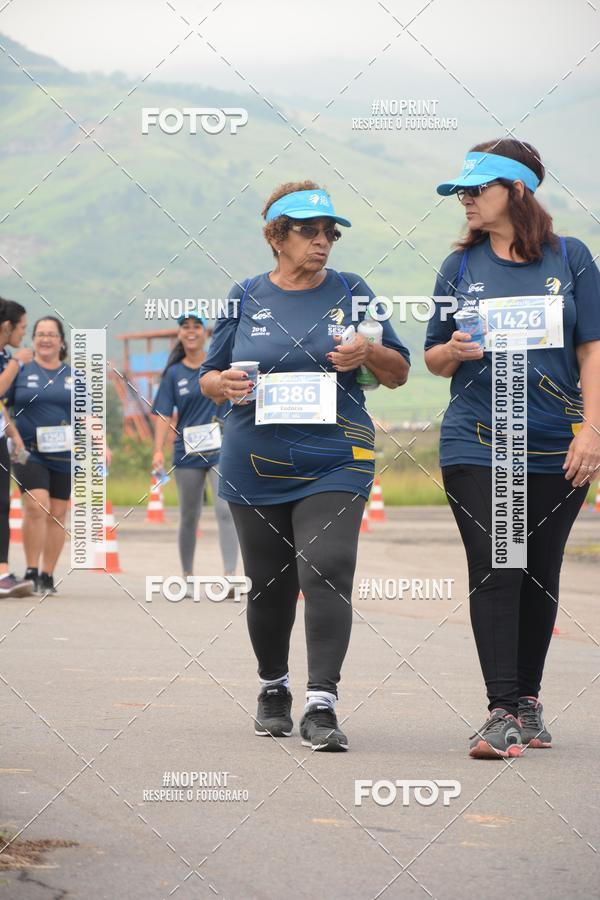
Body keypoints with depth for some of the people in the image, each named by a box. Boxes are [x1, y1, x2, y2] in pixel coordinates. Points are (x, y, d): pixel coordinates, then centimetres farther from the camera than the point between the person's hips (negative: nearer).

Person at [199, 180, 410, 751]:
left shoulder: (350, 292, 6)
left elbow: (399, 373, 10)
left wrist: (370, 353, -12)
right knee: (269, 583, 8)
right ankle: (273, 688, 30)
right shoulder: (245, 299, 7)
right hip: (255, 464, 2)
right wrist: (225, 383, -11)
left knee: (325, 572, -17)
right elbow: (207, 378, 13)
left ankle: (322, 705, -19)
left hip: (334, 463, -2)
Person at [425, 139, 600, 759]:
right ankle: (503, 713, -10)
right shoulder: (461, 266, 8)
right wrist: (452, 353, -10)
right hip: (475, 445, 0)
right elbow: (433, 358, 13)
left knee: (539, 574, 6)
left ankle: (528, 699, 21)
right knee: (493, 571, -9)